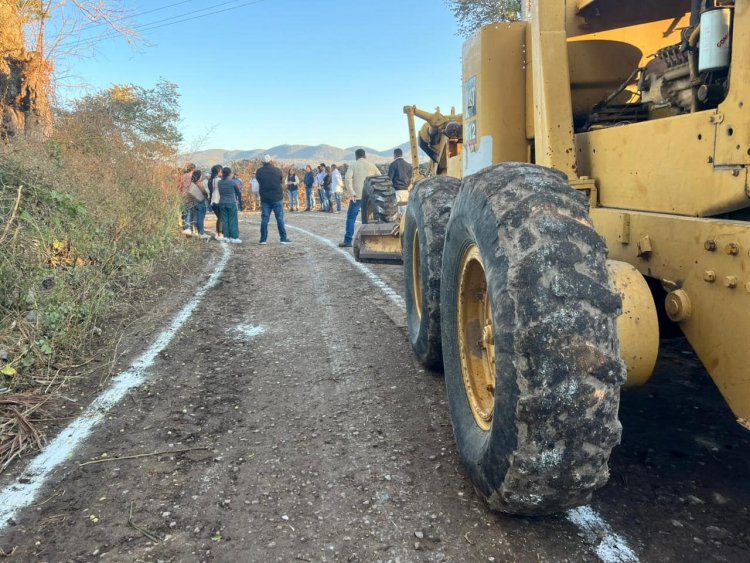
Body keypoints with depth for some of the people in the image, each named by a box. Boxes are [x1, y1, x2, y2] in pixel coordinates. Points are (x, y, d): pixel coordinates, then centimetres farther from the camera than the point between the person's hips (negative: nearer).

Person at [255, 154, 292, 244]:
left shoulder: (259, 172, -1)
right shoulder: (277, 170, -5)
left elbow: (259, 181, 12)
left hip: (265, 199, 2)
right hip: (277, 198, -2)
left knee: (264, 219, 5)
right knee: (280, 218, 1)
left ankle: (263, 239, 5)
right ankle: (283, 238, 0)